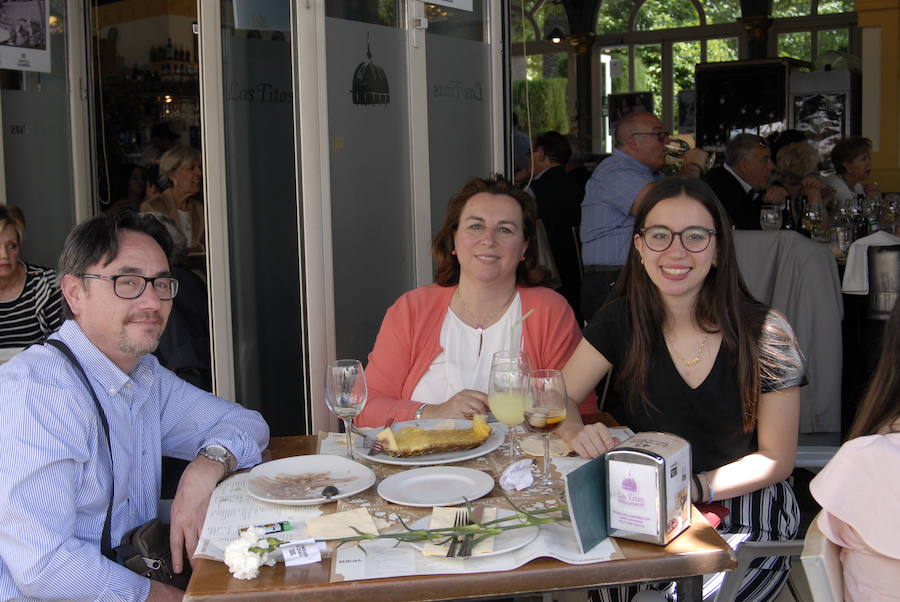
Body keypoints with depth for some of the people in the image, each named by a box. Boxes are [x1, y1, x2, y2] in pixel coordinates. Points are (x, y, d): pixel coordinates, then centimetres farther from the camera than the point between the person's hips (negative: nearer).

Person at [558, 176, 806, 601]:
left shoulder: (765, 335, -11)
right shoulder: (621, 320, -3)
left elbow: (777, 458, -5)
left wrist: (695, 487, -22)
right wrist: (578, 433, -24)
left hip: (744, 519, -2)